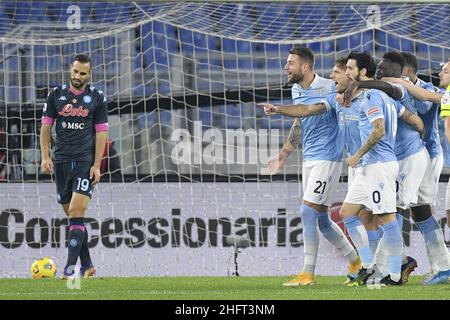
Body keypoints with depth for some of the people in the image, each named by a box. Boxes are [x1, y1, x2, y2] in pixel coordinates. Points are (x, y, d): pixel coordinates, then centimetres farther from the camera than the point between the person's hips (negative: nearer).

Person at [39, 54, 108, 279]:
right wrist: (45, 157, -3)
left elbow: (101, 132, 1)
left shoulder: (97, 98, 2)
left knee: (76, 213, -14)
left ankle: (70, 268, -18)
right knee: (72, 216, 6)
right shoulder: (56, 95, 8)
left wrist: (96, 165, -6)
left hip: (85, 161, -3)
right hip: (61, 161, 3)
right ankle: (87, 265, 16)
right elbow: (46, 126, 8)